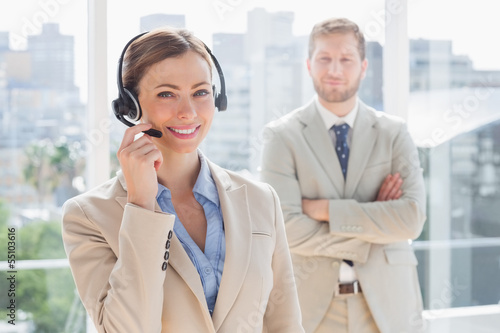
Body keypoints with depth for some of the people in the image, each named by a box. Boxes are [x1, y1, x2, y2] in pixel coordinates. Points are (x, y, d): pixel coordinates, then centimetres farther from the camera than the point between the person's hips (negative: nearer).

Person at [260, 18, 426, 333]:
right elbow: (285, 228, -13)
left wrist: (326, 209, -14)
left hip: (386, 306, 2)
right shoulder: (282, 135, -2)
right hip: (312, 306, -1)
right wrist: (374, 231, -12)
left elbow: (413, 218, -10)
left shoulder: (394, 133, 3)